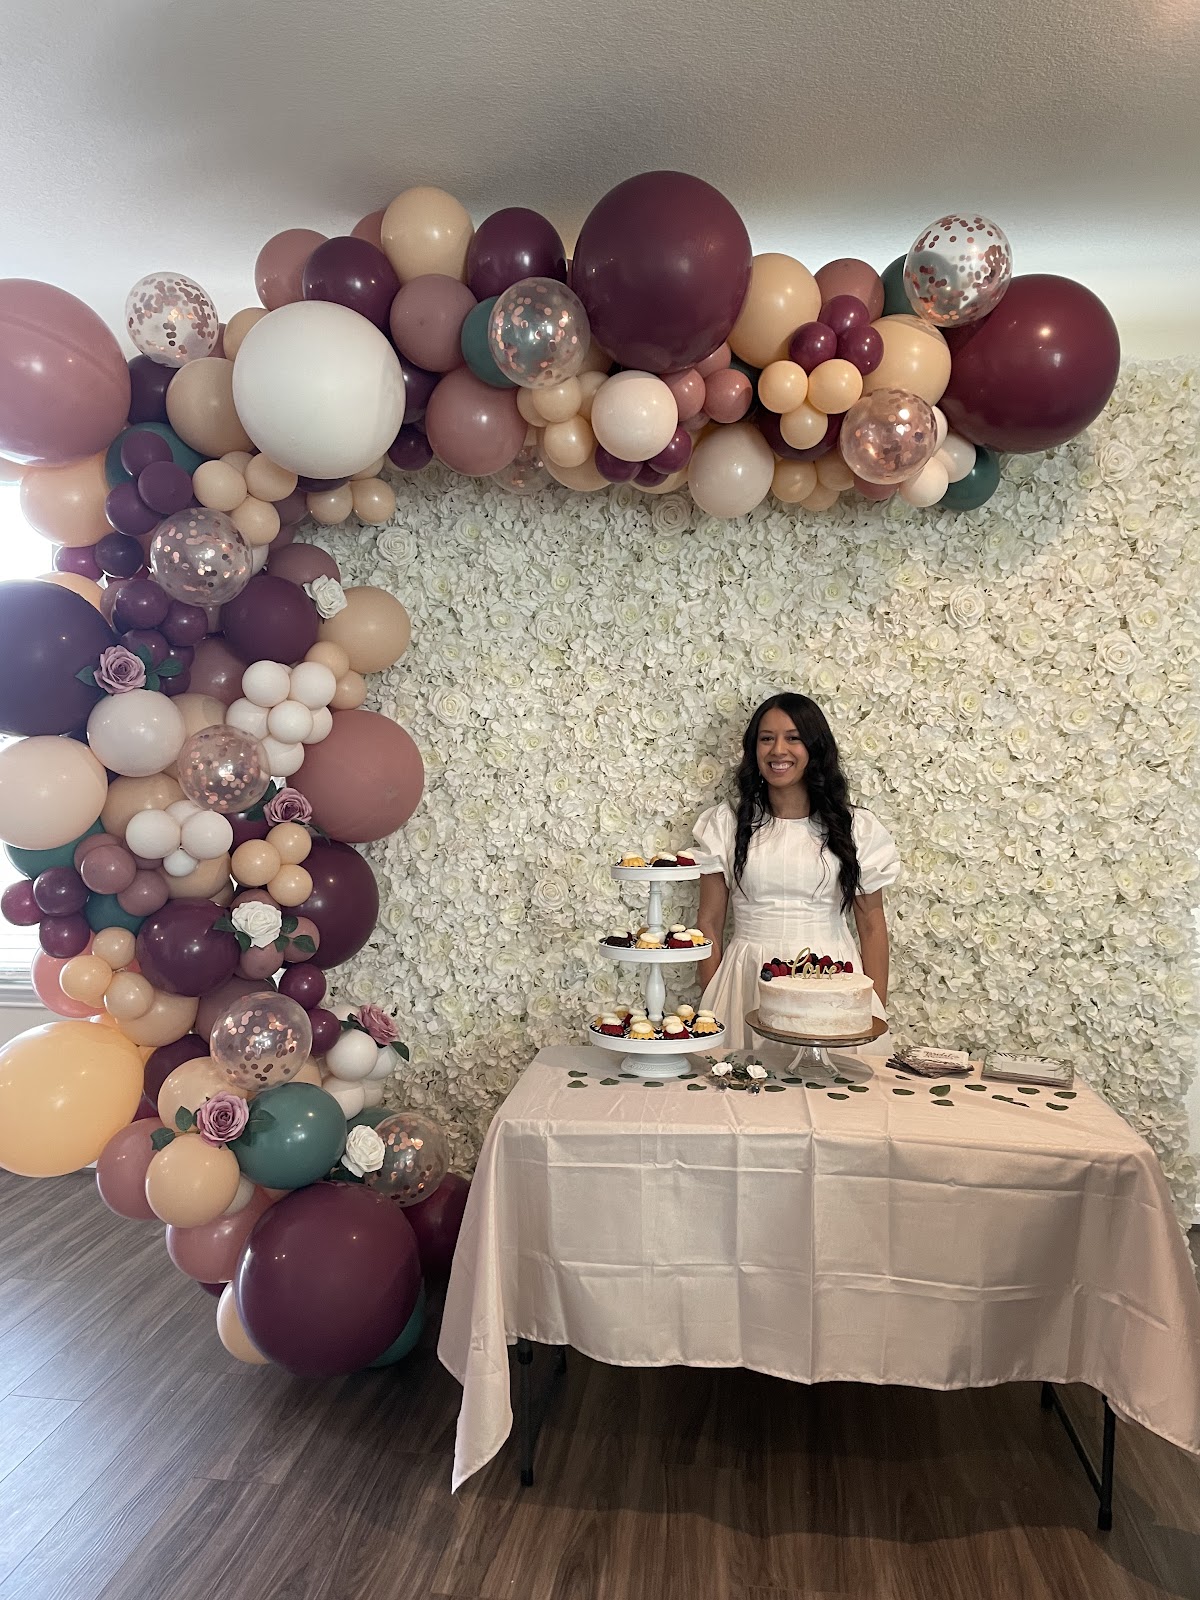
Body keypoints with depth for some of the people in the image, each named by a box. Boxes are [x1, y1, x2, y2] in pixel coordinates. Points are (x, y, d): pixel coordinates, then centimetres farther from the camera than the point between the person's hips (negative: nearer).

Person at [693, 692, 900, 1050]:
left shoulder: (857, 828, 3)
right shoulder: (726, 824, 3)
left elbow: (871, 925, 5)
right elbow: (709, 920, 4)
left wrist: (878, 1011, 2)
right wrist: (713, 1003, -1)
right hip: (748, 984, 0)